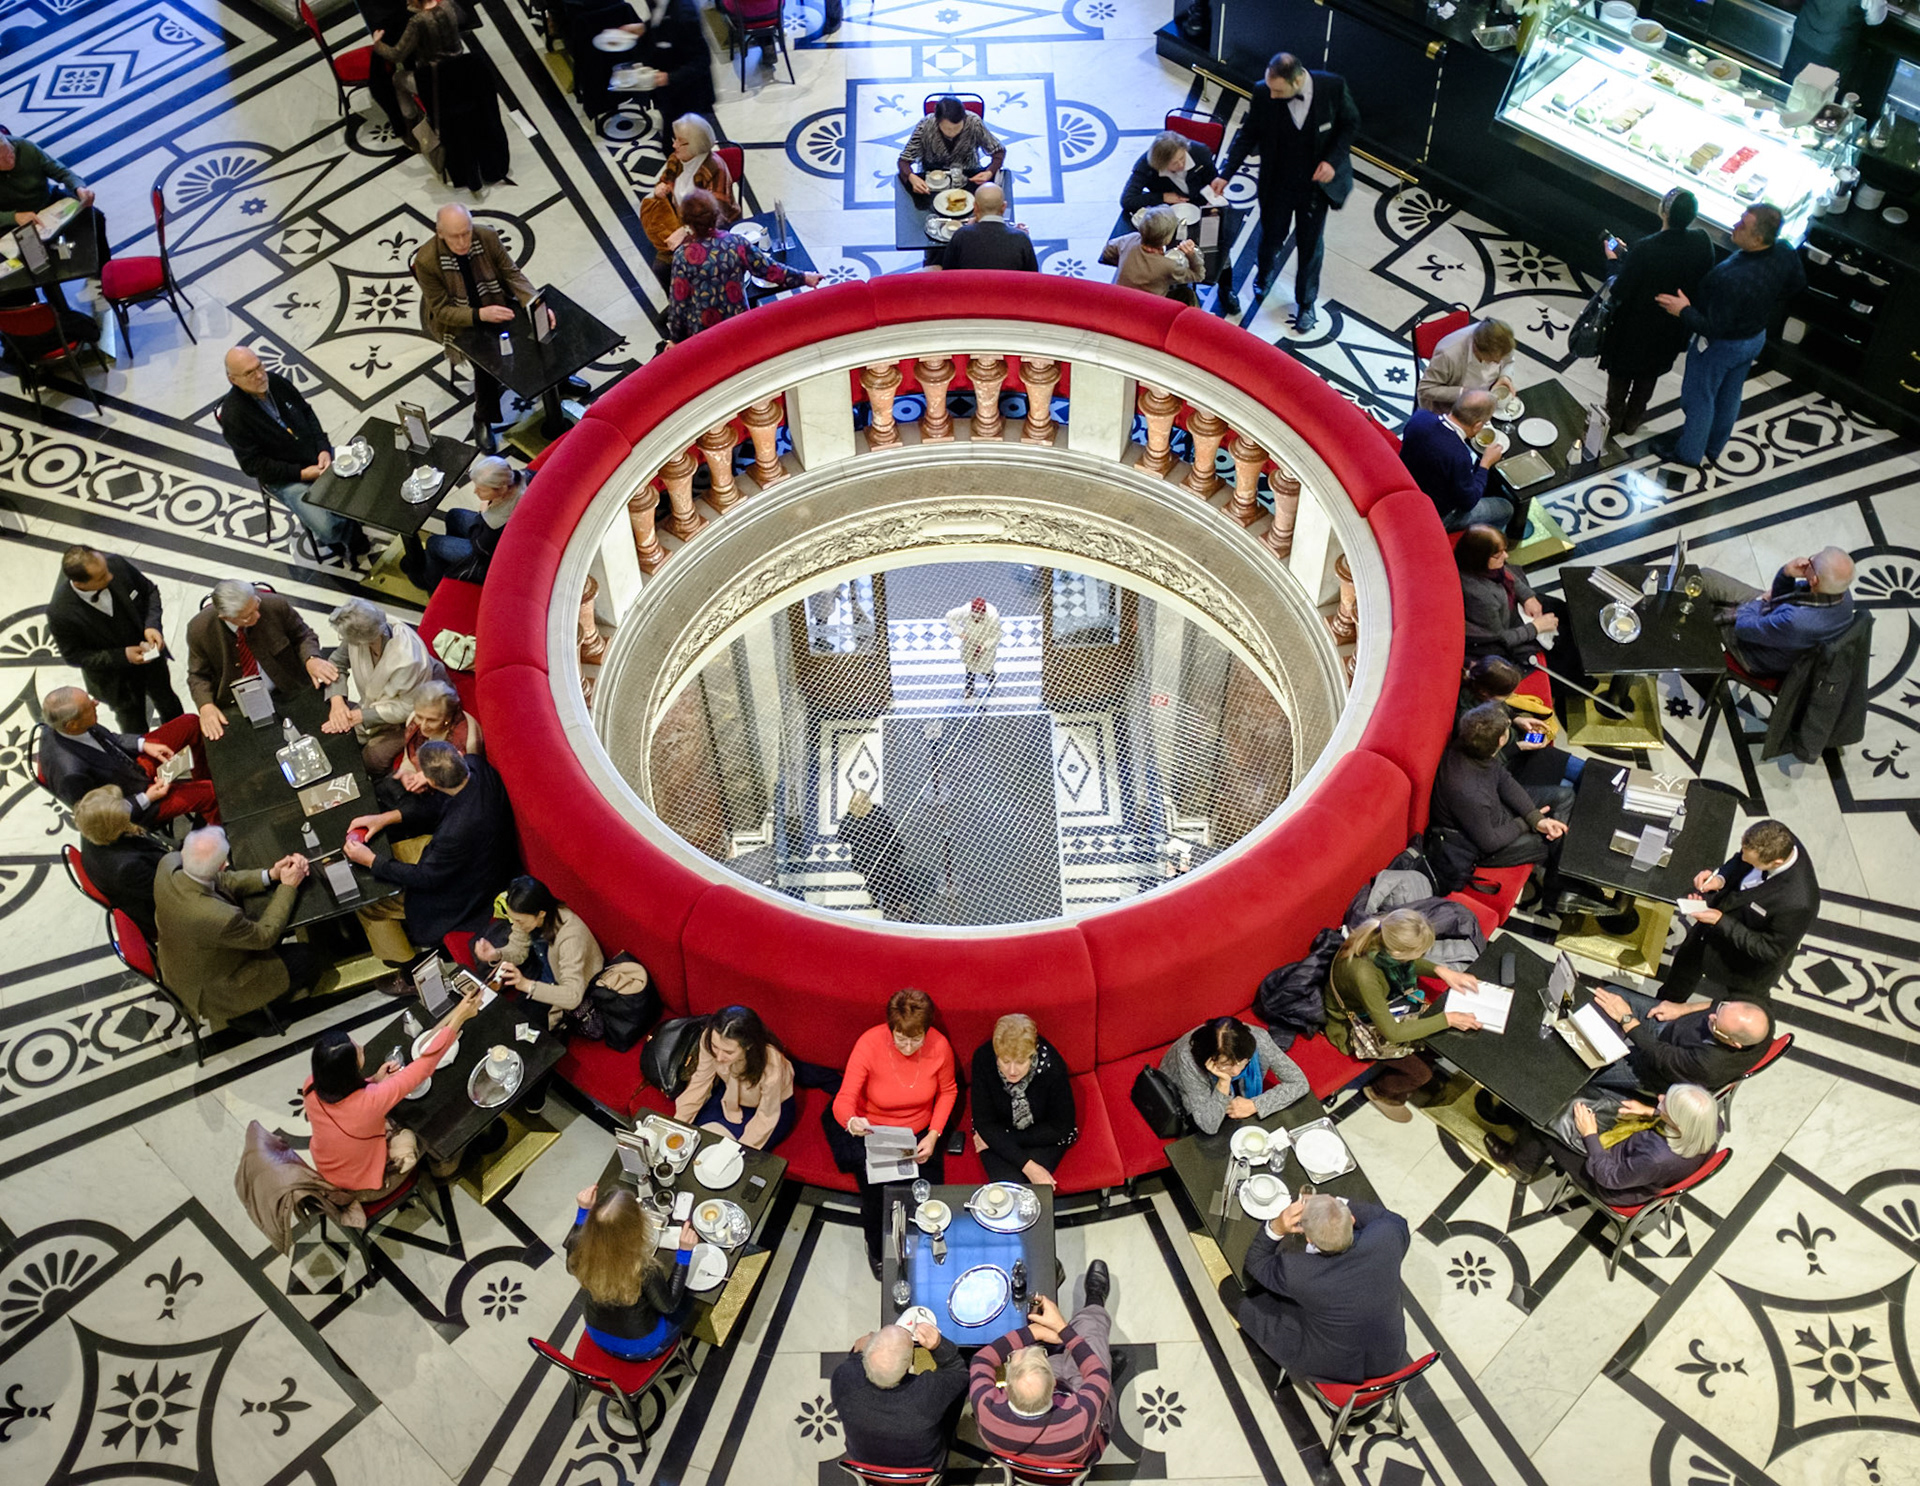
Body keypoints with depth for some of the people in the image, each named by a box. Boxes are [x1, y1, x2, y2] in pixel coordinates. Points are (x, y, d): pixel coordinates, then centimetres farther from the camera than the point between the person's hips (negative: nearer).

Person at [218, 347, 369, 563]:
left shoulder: (275, 381, -5)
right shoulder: (233, 416, -22)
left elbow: (307, 412, 8)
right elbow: (253, 465, -18)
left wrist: (323, 449, -8)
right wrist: (302, 473, -22)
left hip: (316, 455, 6)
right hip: (283, 478, -6)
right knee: (327, 527, -24)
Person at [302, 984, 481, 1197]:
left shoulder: (311, 1087, -24)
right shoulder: (370, 1101, -41)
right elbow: (424, 1065, -33)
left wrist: (374, 1081, -12)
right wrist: (459, 1017, -30)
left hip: (325, 1170, 5)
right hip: (365, 1186, -5)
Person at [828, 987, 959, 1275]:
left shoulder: (939, 1046, -19)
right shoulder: (869, 1044, -27)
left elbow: (948, 1091, 1)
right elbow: (844, 1101, -27)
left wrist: (933, 1135, -11)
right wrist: (851, 1121, -51)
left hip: (918, 1134, 2)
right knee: (877, 1196, -21)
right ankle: (877, 1251, 15)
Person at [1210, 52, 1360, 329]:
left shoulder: (1333, 87, -23)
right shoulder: (1263, 94, -22)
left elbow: (1351, 124, -7)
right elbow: (1248, 134, -8)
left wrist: (1333, 160, -20)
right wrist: (1225, 174, -13)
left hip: (1315, 184, -1)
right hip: (1276, 184, 1)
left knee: (1310, 246, 13)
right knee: (1271, 236, 21)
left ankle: (1306, 303, 35)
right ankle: (1265, 272, 56)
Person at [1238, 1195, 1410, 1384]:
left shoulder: (1296, 1271, -33)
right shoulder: (1386, 1239, -28)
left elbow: (1255, 1263, -10)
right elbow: (1395, 1220, -1)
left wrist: (1276, 1228, -26)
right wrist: (1341, 1205, -7)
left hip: (1328, 1370, -4)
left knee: (1249, 1308, 13)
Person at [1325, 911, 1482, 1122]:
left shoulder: (1381, 937, -24)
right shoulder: (1364, 975, -43)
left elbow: (1408, 963, 3)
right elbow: (1391, 1032, -29)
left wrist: (1440, 971, -13)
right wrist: (1447, 1019, -27)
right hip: (1352, 1026, -7)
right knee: (1422, 1071, -5)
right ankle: (1379, 1092, 23)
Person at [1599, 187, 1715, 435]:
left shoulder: (1646, 249, -33)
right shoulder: (1702, 243, -19)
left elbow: (1620, 291, -25)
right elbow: (1703, 282, -4)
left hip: (1634, 329, -4)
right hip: (1670, 330, 4)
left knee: (1620, 377, 21)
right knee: (1648, 377, 26)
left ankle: (1613, 422, 38)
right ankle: (1631, 422, 43)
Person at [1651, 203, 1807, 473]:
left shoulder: (1732, 279, -42)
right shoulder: (1785, 254, -19)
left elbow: (1715, 328, -33)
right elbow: (1798, 284, 2)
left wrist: (1684, 311, -21)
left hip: (1722, 345, -7)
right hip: (1756, 337, 7)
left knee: (1699, 398, 18)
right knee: (1729, 396, 27)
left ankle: (1689, 453, 40)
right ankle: (1712, 449, 48)